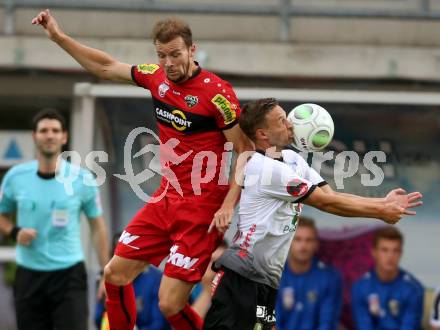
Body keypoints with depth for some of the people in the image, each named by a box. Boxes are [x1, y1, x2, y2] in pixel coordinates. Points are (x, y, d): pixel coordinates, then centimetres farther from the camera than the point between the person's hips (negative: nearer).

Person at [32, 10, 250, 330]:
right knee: (115, 273, 10)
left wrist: (228, 206, -23)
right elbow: (107, 67, 18)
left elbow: (247, 150, -15)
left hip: (202, 207, -8)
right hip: (166, 198, 8)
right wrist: (59, 36, 17)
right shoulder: (157, 77, 3)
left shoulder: (217, 92, -18)